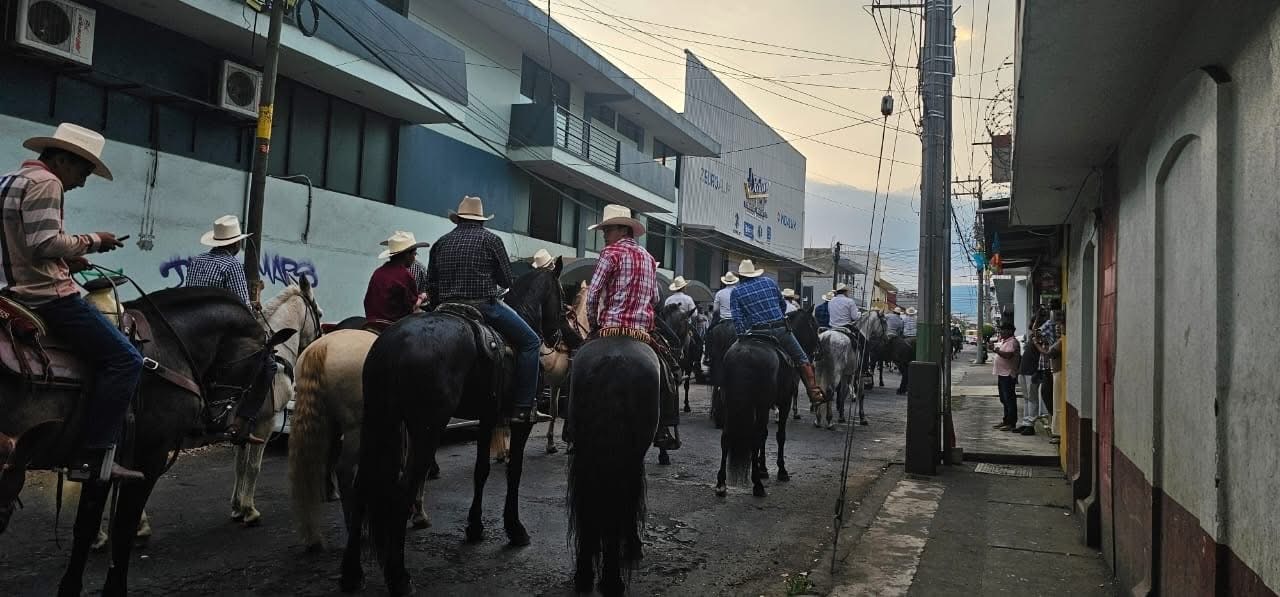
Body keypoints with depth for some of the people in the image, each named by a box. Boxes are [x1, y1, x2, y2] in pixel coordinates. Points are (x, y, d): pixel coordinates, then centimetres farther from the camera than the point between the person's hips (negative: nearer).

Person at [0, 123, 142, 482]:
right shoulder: (45, 182, -10)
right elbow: (44, 243, -22)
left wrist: (66, 262, 16)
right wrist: (92, 241, -8)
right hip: (48, 295, -11)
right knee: (124, 359, -16)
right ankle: (93, 459, -20)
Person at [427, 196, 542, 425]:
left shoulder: (441, 243, 13)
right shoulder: (490, 239, 0)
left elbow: (430, 286, 11)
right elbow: (506, 281, 1)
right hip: (485, 306, -5)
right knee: (530, 342, 2)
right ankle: (522, 407, -6)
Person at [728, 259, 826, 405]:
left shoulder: (736, 292, 4)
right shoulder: (769, 281, 11)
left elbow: (737, 319, -4)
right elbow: (783, 305, 18)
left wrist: (742, 337, 0)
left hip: (757, 333, -1)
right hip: (781, 329, 1)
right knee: (802, 359, 12)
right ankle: (815, 394, 7)